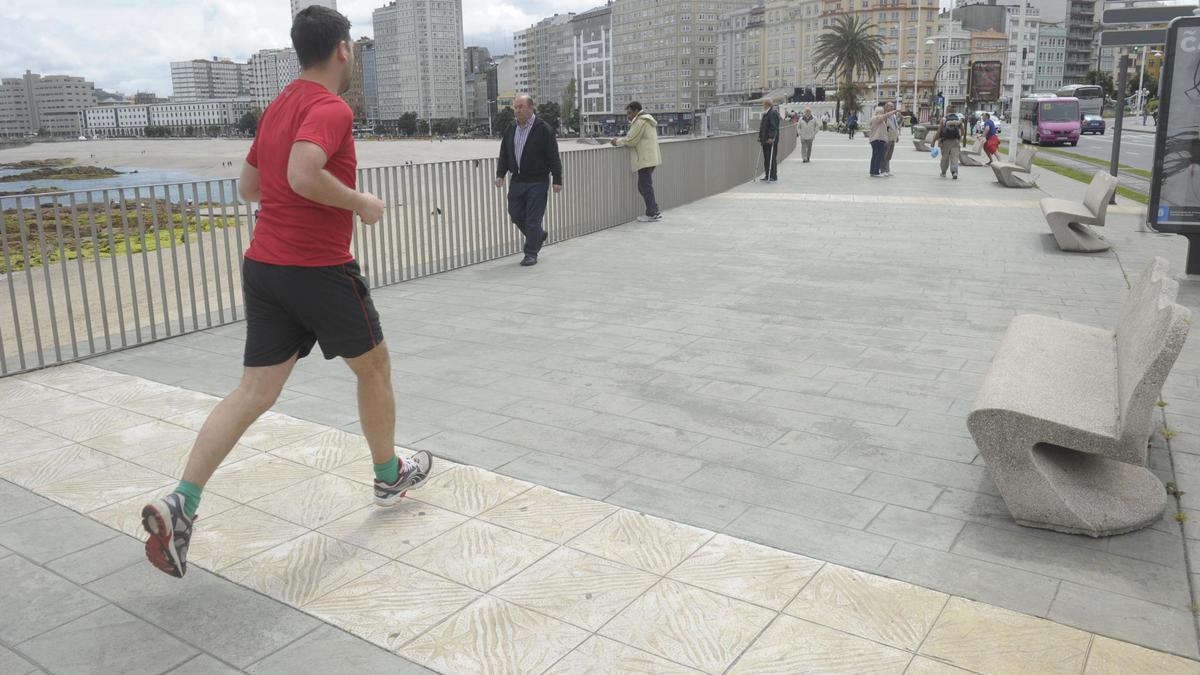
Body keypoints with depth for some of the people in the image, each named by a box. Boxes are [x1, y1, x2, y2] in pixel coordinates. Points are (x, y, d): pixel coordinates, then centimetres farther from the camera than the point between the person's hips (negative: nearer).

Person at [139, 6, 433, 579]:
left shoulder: (278, 108, 15)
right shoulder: (330, 109, -13)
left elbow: (248, 187, 22)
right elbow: (303, 175, -30)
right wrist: (360, 203, -15)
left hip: (262, 266, 8)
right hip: (320, 269, -7)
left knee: (256, 391, 4)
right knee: (374, 366, 15)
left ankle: (182, 502, -7)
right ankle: (390, 476, 31)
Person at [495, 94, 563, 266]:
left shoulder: (543, 129, -7)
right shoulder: (511, 129, 11)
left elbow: (553, 157, -9)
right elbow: (504, 155, 15)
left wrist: (557, 180, -12)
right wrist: (500, 174, 3)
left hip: (537, 182, -6)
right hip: (517, 180, 6)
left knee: (533, 219, -4)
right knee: (516, 215, 9)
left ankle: (531, 254, 7)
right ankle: (540, 236, 33)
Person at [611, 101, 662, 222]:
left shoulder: (640, 122, -11)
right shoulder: (648, 120, 22)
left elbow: (630, 140, -14)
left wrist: (617, 142, 0)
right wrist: (620, 141, 12)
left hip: (645, 160, -10)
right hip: (650, 159, 10)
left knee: (645, 186, -5)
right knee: (643, 186, 15)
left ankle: (651, 214, -2)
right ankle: (655, 211, 17)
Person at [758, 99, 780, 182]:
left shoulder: (773, 113, -11)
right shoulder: (765, 113, 19)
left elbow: (774, 127, -19)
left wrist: (771, 137, -25)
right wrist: (760, 137, 21)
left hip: (771, 140, -10)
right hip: (765, 140, 10)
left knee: (771, 158, -7)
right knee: (766, 158, 11)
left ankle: (773, 176, -4)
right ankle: (767, 175, 17)